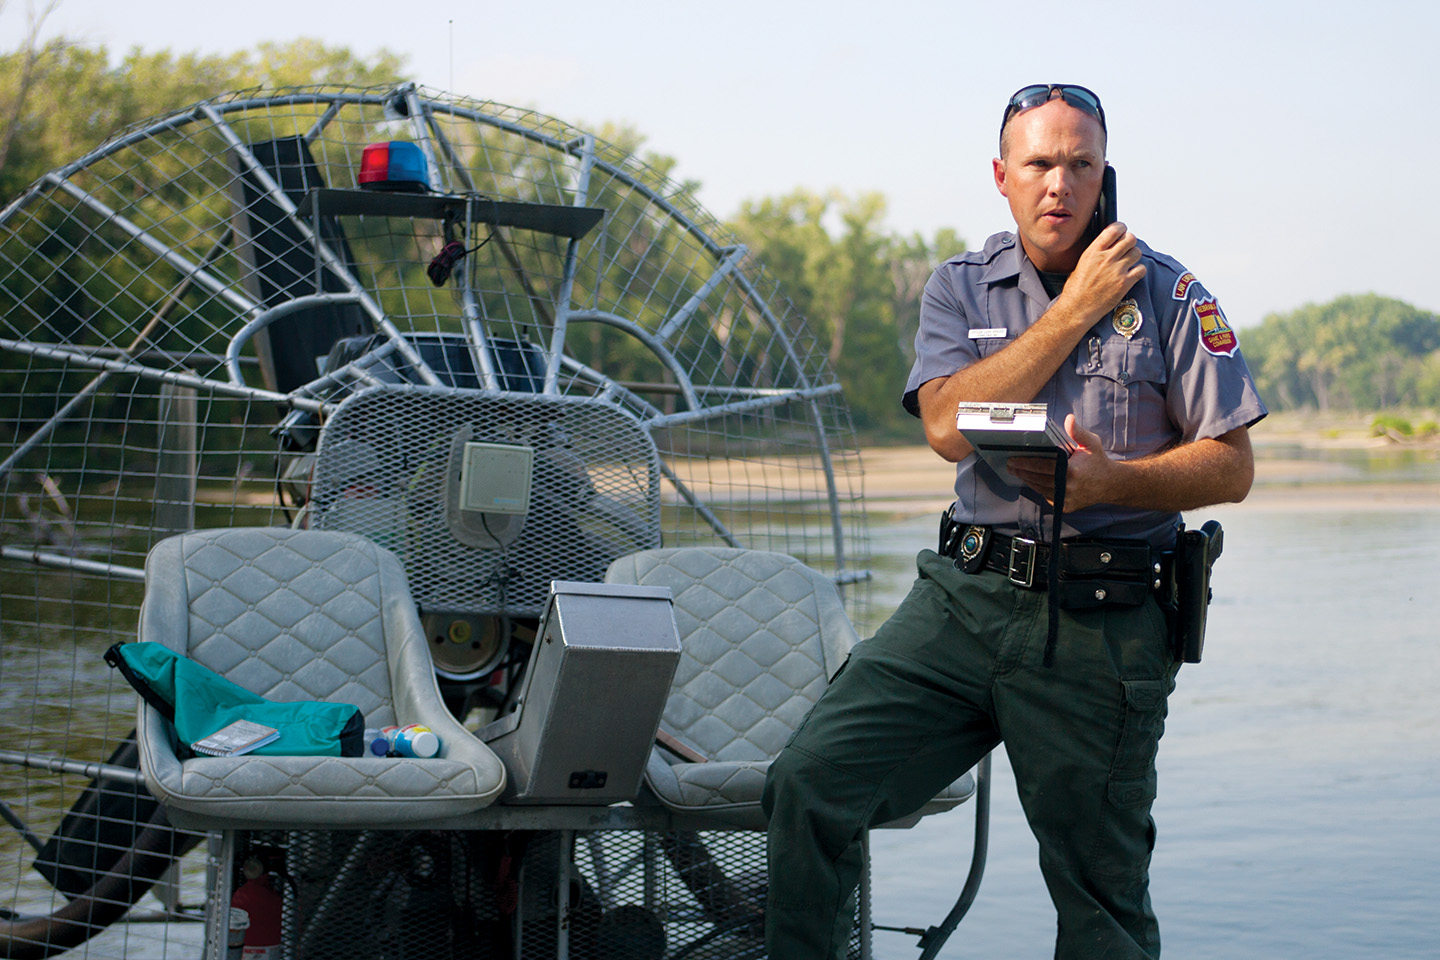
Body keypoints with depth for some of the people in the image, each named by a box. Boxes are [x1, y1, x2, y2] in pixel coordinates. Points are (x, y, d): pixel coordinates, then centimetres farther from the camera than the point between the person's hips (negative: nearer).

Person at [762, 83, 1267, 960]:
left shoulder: (1167, 295, 3)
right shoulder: (961, 288, 9)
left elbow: (1232, 467, 0)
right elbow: (948, 426, -9)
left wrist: (1111, 480, -18)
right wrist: (1075, 310, -9)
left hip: (1101, 629, -2)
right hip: (964, 596, 2)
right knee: (810, 779, -14)